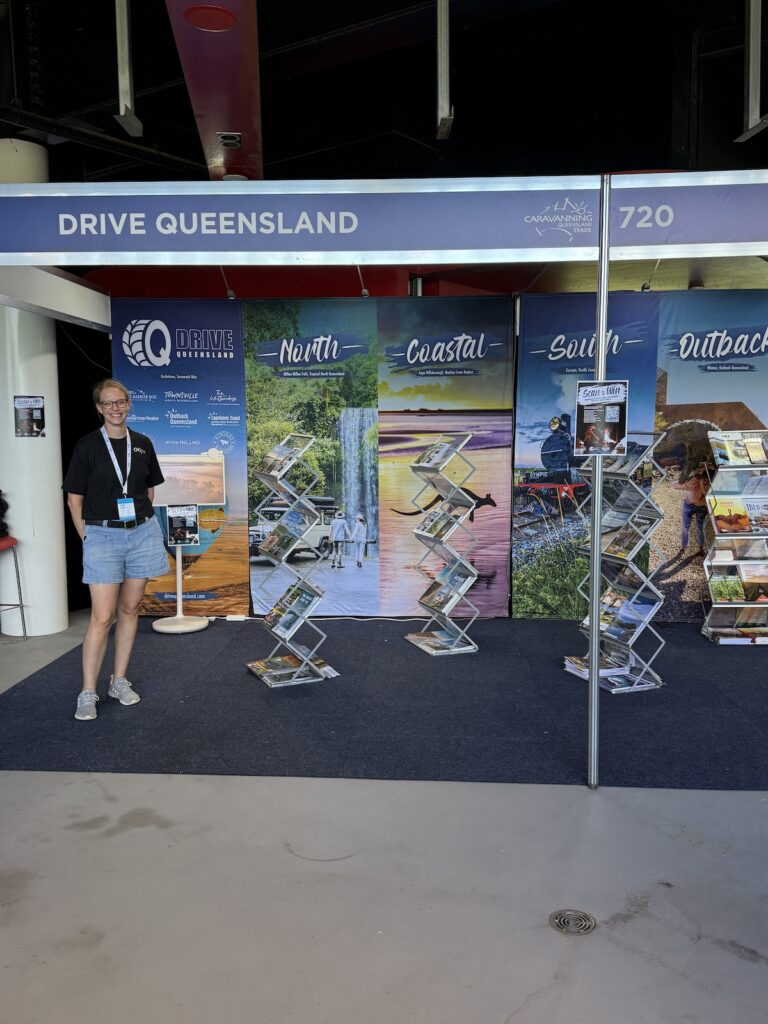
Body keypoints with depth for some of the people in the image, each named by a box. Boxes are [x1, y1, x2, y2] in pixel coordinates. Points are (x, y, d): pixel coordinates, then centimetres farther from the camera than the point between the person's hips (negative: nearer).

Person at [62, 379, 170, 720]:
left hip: (142, 534, 4)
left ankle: (119, 680, 21)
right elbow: (75, 499, -1)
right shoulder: (88, 445, -4)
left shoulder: (142, 444, 6)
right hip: (103, 536, -4)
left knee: (130, 609, 9)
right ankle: (88, 693, 4)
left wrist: (142, 522, 10)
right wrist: (88, 537, -4)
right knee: (102, 616, -6)